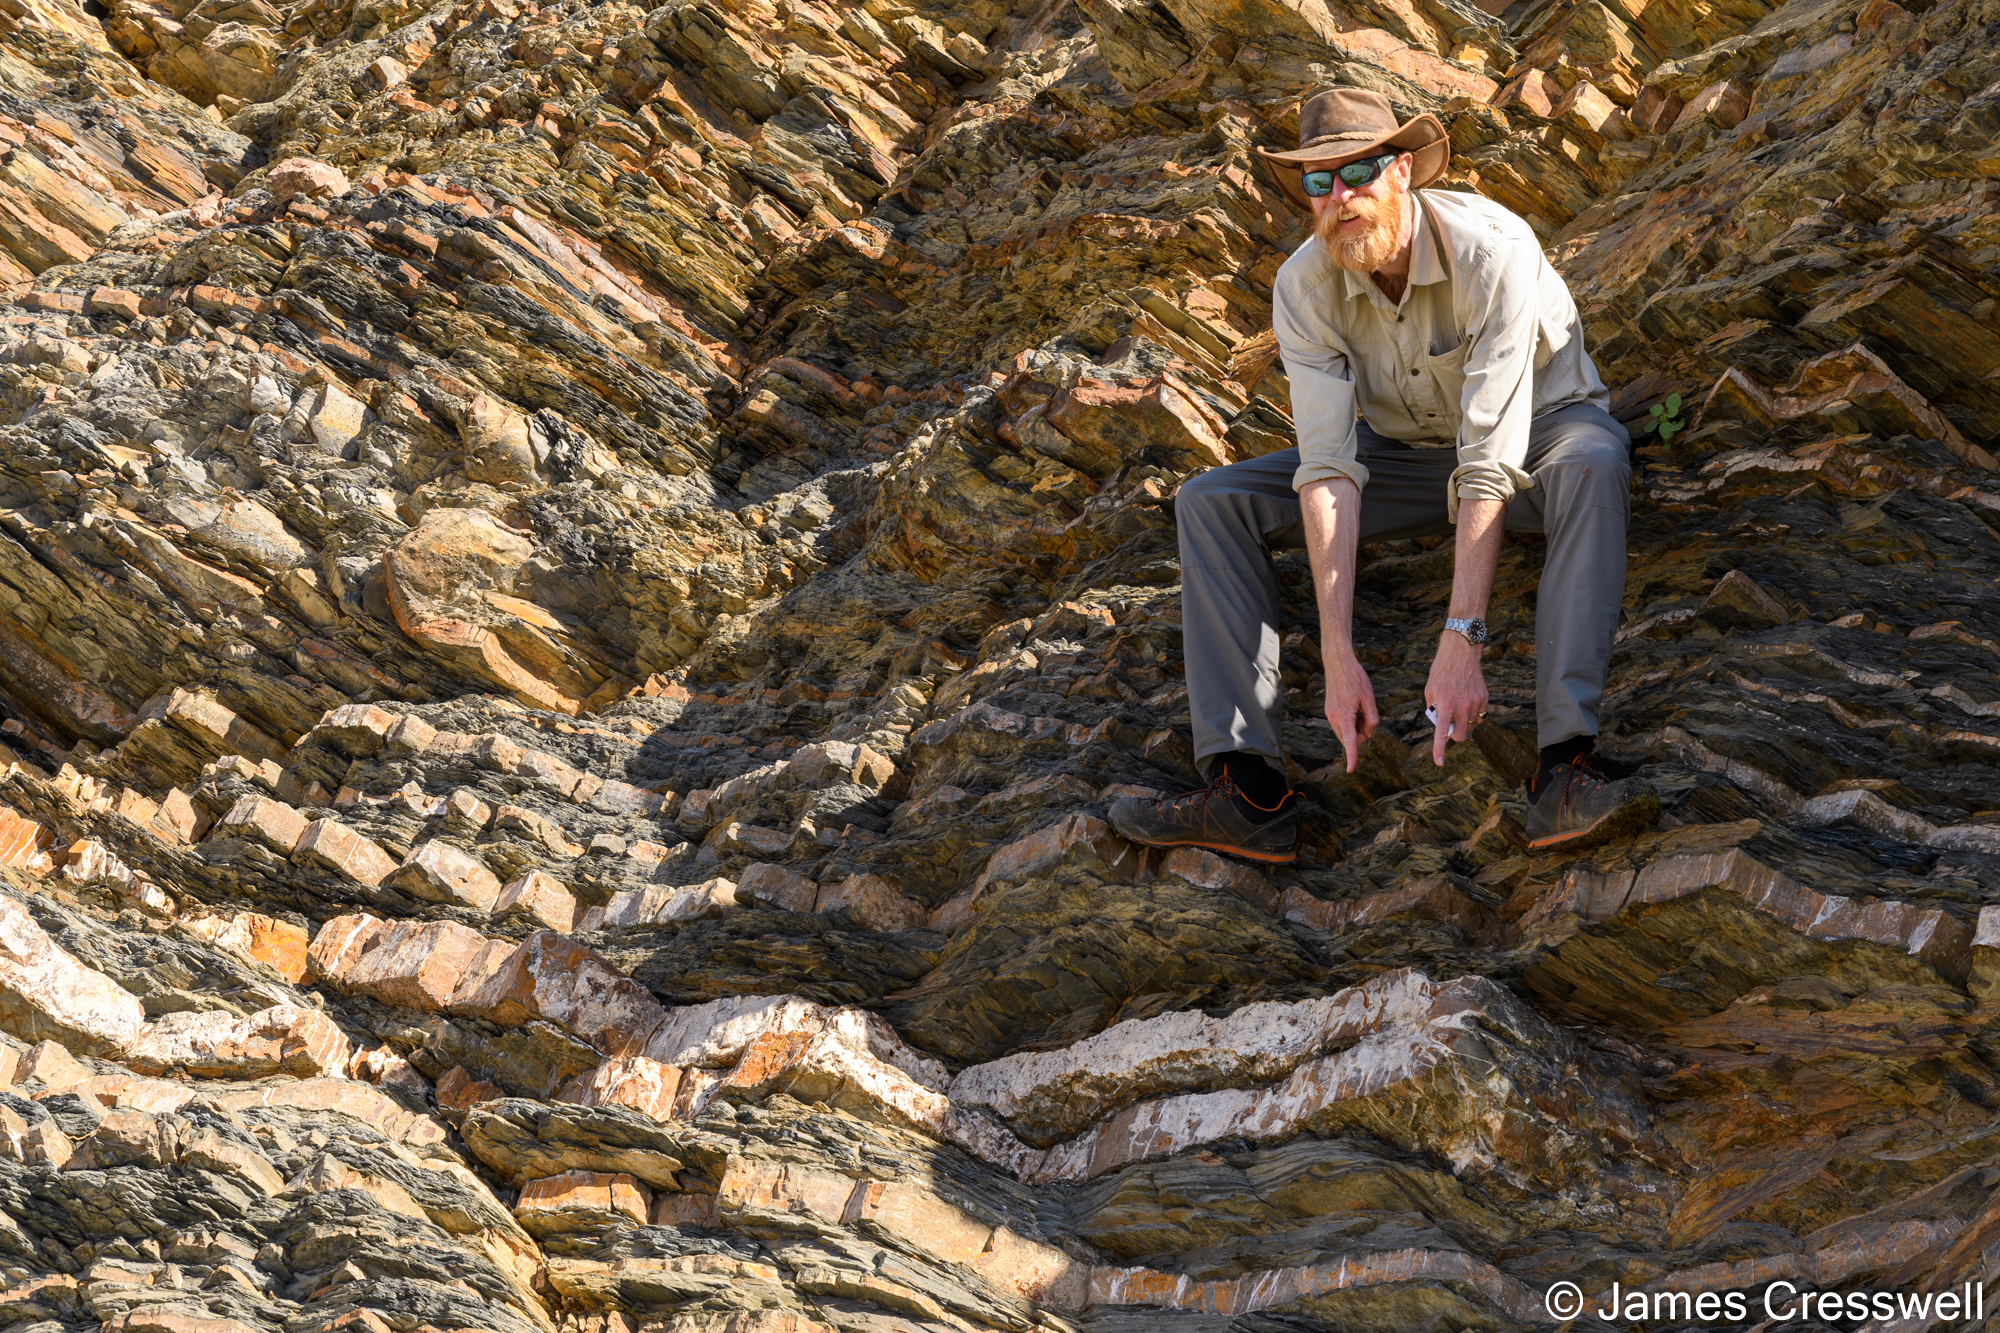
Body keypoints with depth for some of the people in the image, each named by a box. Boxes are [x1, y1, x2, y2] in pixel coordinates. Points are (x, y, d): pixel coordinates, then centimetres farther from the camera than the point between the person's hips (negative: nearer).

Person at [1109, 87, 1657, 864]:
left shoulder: (1490, 251, -31)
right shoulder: (1303, 289, -18)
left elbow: (1491, 460, -36)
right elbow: (1328, 470, -25)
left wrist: (1461, 641, -44)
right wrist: (1338, 656, -35)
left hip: (1536, 432, -4)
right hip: (1407, 452, 4)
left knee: (1593, 459, -40)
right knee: (1210, 503, -14)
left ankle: (1565, 771, -48)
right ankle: (1249, 791, -26)